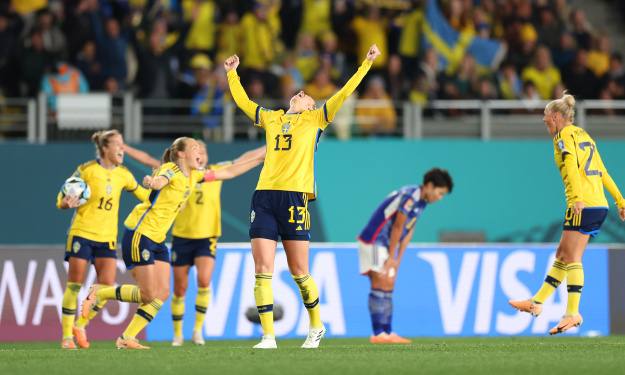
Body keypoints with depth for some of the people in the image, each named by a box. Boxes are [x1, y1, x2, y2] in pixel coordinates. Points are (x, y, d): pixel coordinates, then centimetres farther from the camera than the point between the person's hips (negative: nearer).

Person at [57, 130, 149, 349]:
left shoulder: (123, 174, 6)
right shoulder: (87, 170, -7)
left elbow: (143, 195, 22)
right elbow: (62, 201, -3)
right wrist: (67, 203, -25)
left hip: (107, 237, 4)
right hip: (82, 233, -4)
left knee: (106, 288, -7)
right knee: (74, 285, -4)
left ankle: (80, 325, 14)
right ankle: (67, 336, 4)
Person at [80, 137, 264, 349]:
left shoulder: (194, 175, 11)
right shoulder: (171, 170, -14)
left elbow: (228, 172, 19)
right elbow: (160, 180, -38)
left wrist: (259, 160, 18)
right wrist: (151, 182, -63)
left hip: (157, 240, 9)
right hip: (139, 234, -9)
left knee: (162, 293, -2)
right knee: (148, 294, -10)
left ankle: (126, 339, 2)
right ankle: (99, 294, 10)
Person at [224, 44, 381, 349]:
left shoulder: (315, 119, 14)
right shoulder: (271, 118, 23)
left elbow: (343, 94, 10)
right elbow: (243, 102, 36)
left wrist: (366, 64, 8)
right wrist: (231, 73, 40)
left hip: (295, 197, -3)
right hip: (264, 195, 3)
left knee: (299, 271, -1)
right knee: (262, 270, -6)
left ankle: (316, 326, 20)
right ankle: (268, 336, -5)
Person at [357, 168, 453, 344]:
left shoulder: (421, 200, 11)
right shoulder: (410, 196, -20)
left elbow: (408, 231, 12)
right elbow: (397, 228, -18)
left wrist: (397, 260, 7)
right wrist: (392, 258, -12)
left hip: (384, 244, 10)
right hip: (373, 242, -10)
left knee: (388, 288, 8)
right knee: (380, 284, -14)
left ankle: (387, 332, 10)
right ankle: (378, 334, -17)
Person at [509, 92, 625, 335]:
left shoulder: (564, 136, -3)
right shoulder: (583, 135, 23)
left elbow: (571, 165, -19)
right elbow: (602, 172, 23)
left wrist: (578, 197, -29)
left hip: (583, 204, -9)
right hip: (599, 205, 9)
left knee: (572, 257, -9)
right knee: (562, 254, 12)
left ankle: (573, 313, -14)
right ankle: (537, 303, 16)